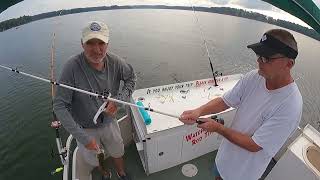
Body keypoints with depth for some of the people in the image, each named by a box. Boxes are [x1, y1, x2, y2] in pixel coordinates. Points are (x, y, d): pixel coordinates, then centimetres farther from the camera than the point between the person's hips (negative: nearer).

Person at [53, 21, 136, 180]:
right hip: (85, 128, -2)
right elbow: (59, 106, -25)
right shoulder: (72, 67, -30)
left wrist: (119, 99, -17)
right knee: (95, 159, 25)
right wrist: (83, 137, -26)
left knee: (117, 153, 26)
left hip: (109, 123, 2)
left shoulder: (114, 62, -20)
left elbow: (131, 78, -1)